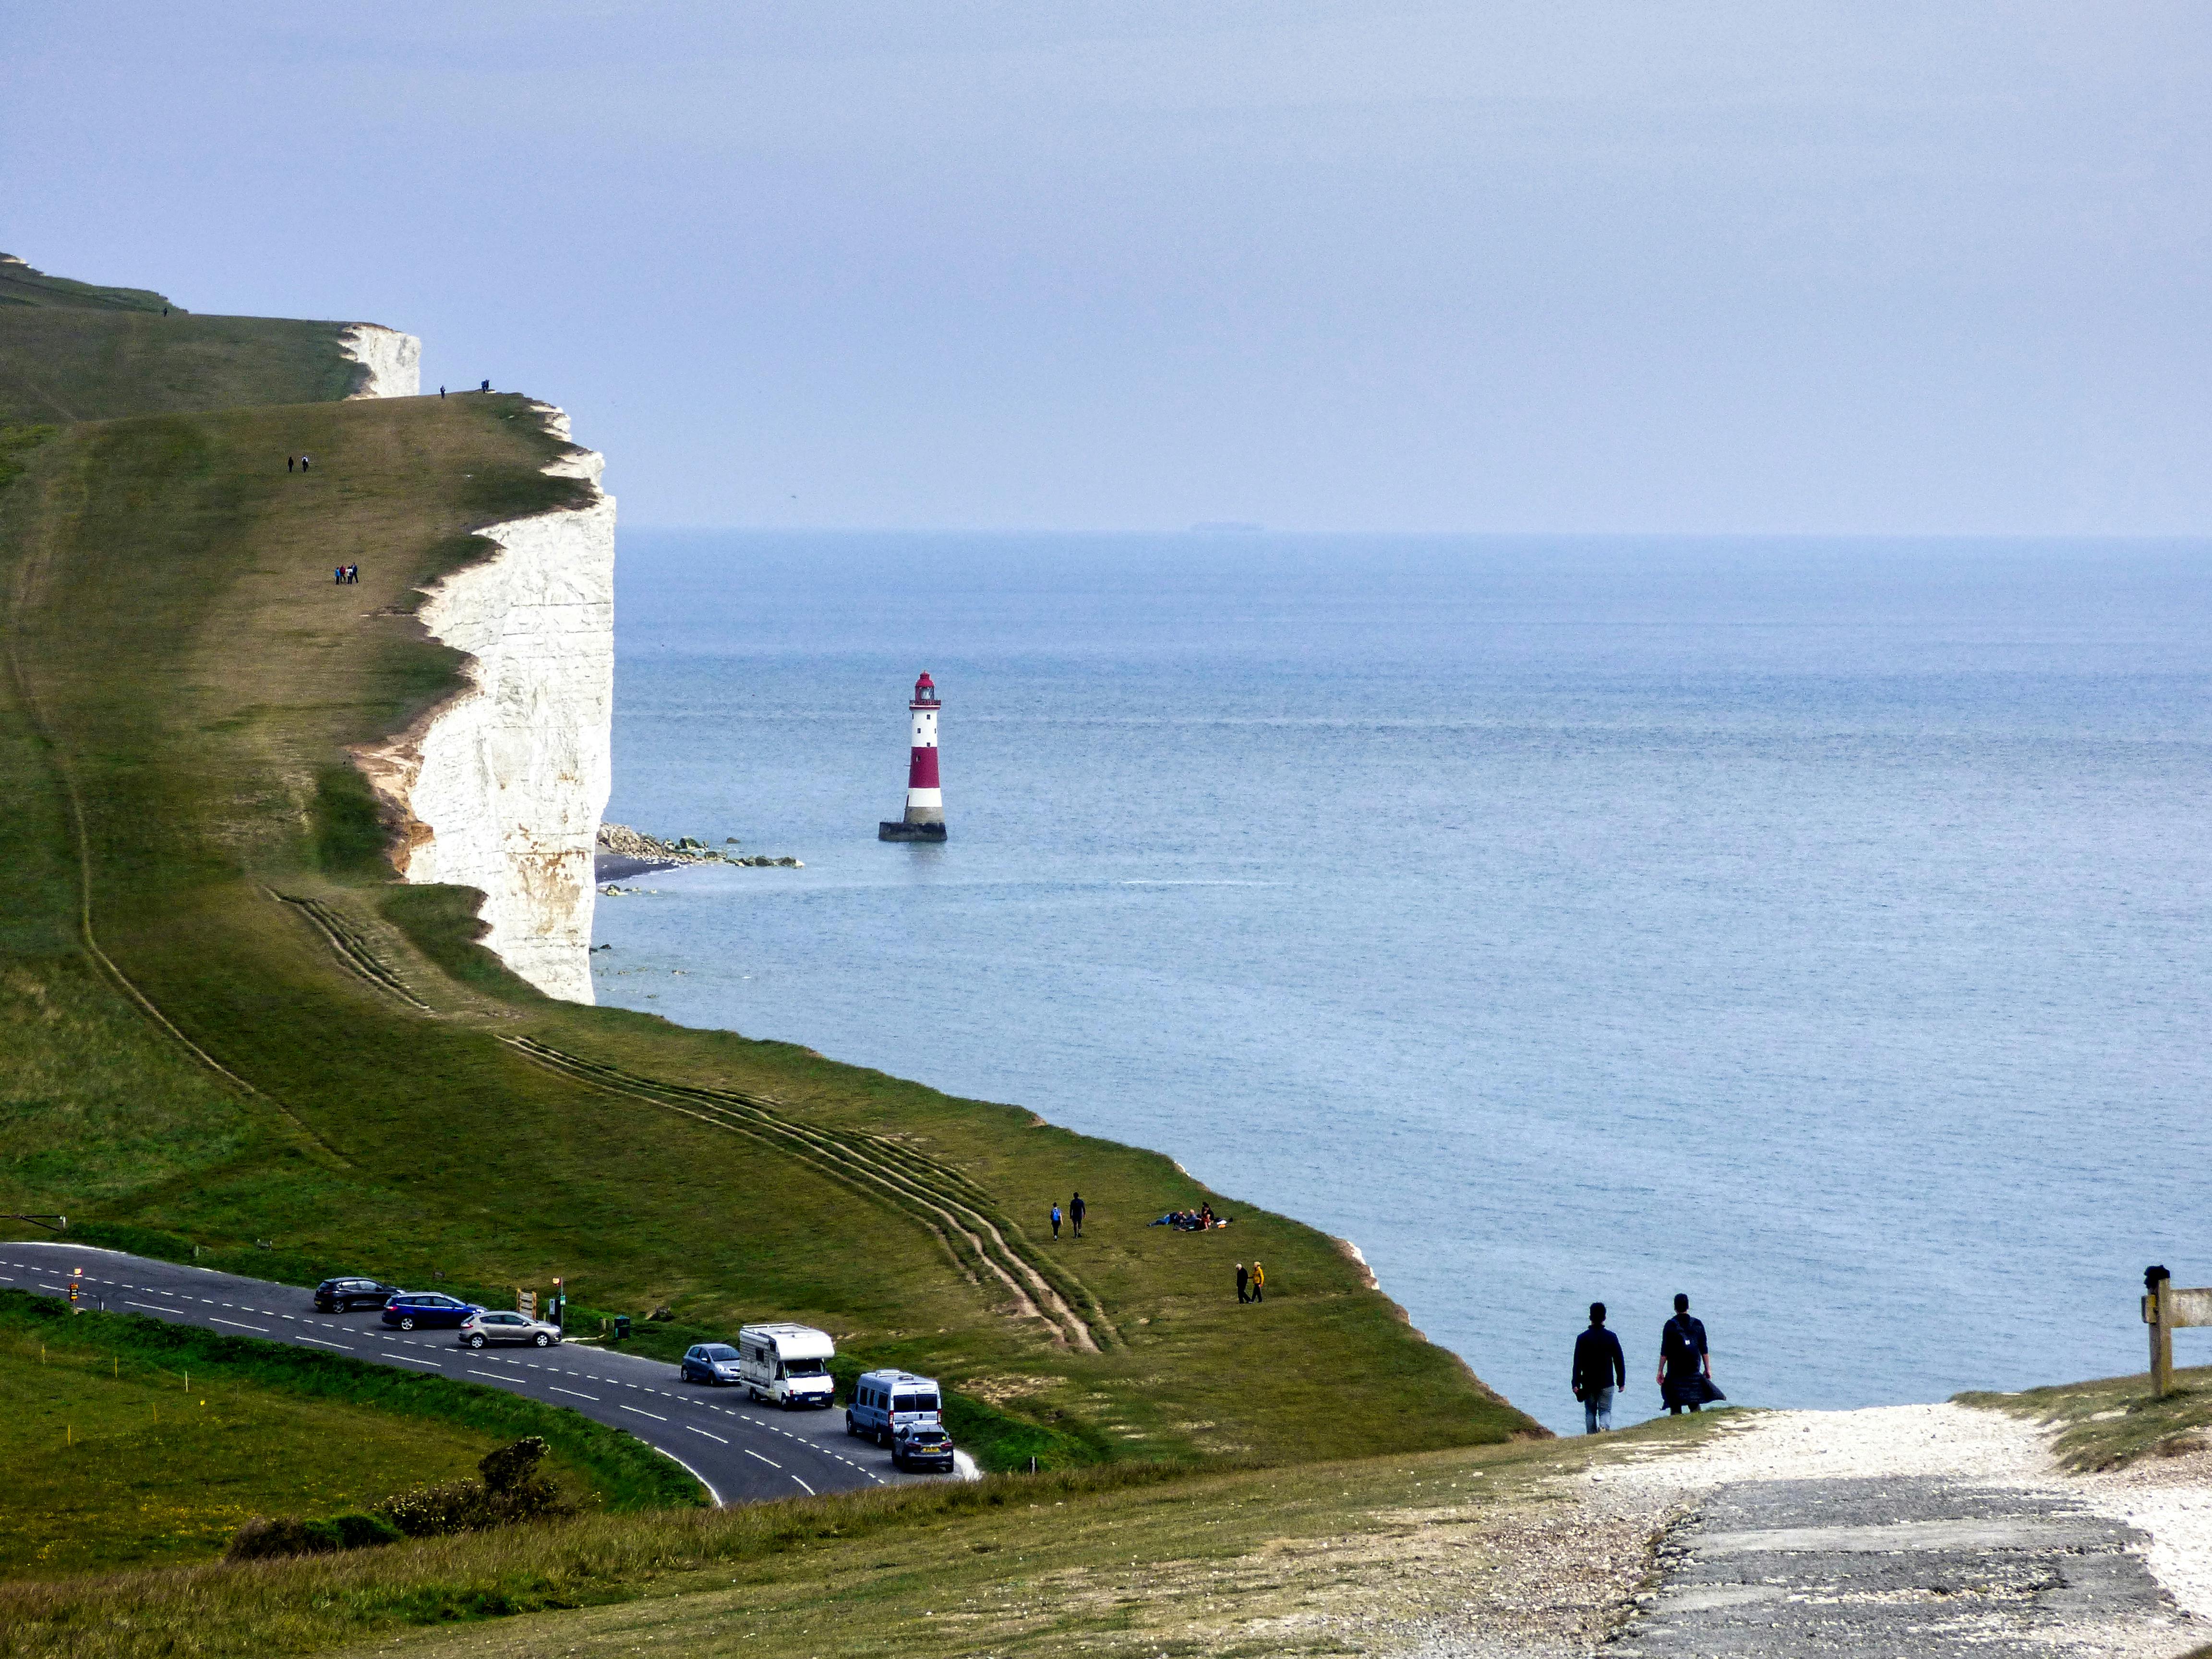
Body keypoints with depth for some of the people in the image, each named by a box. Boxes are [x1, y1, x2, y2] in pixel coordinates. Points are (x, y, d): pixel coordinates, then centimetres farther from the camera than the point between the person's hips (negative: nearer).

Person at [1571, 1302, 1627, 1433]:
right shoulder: (1611, 1337, -2)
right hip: (1607, 1383, 0)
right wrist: (1621, 1382, 9)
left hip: (1588, 1383, 0)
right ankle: (1604, 1427, -28)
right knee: (1606, 1411, 1)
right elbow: (1619, 1361, 2)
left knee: (1590, 1412, 11)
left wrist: (1576, 1383, 0)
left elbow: (1577, 1363, -3)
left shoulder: (1583, 1338, -3)